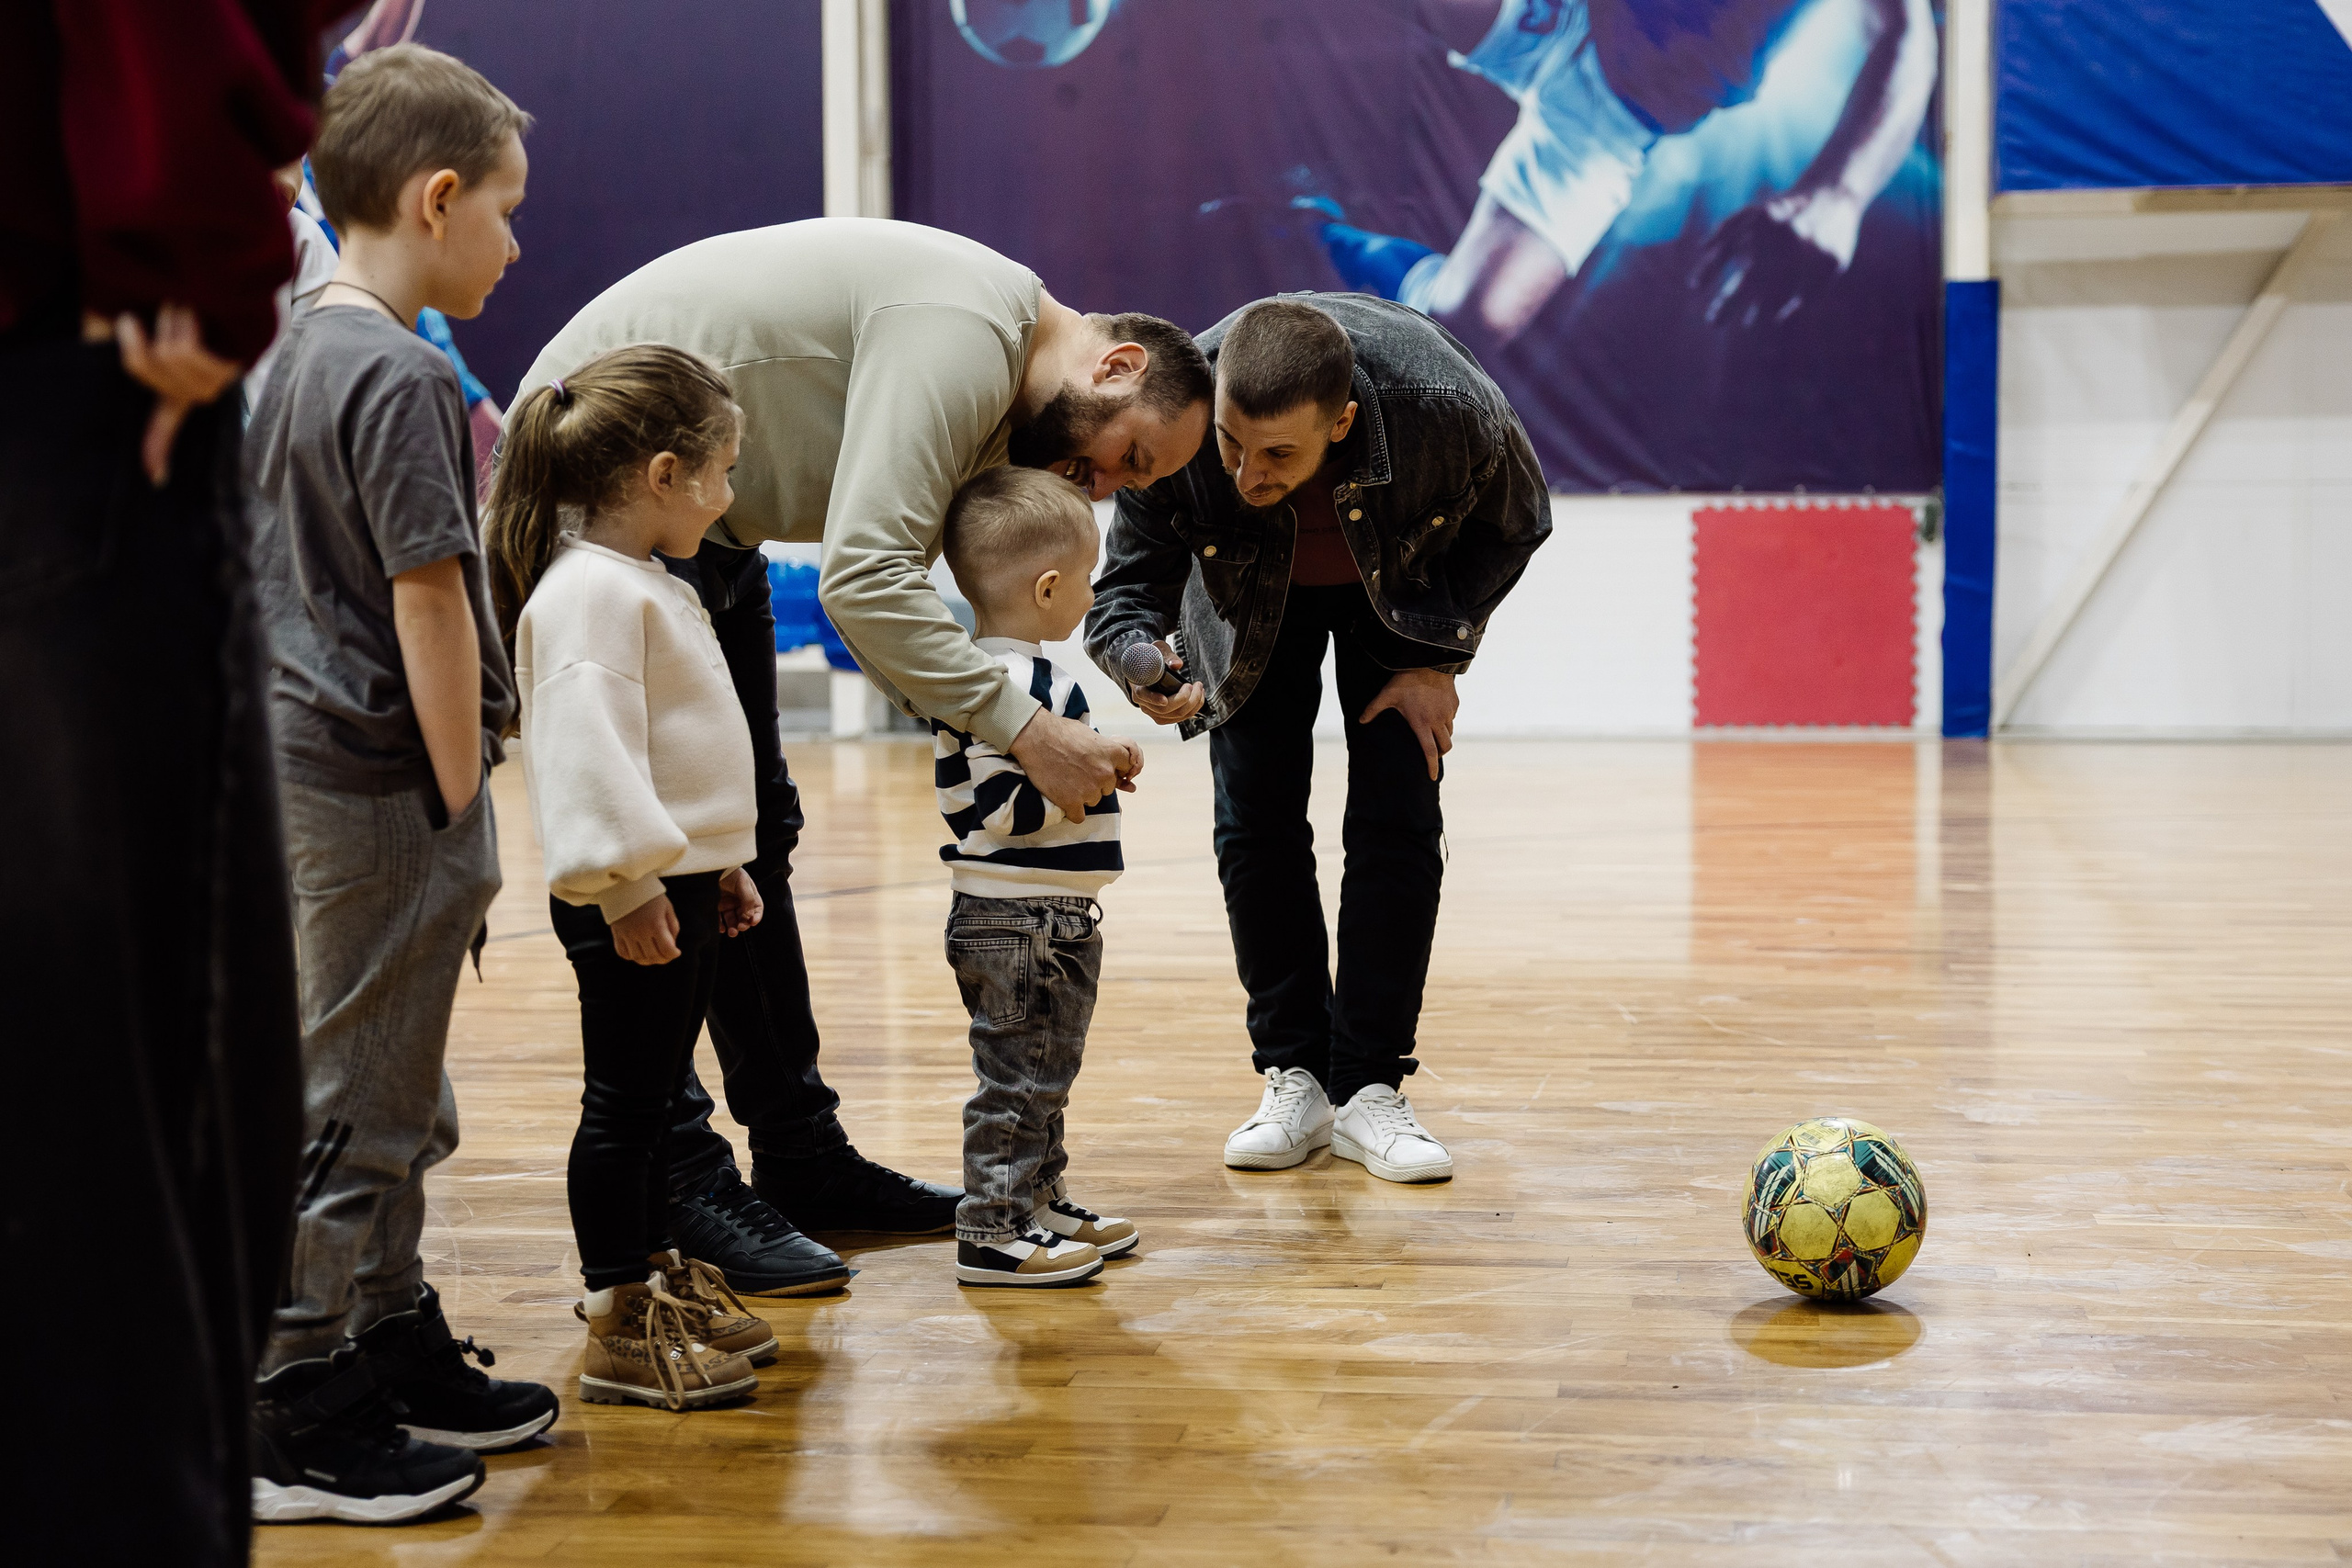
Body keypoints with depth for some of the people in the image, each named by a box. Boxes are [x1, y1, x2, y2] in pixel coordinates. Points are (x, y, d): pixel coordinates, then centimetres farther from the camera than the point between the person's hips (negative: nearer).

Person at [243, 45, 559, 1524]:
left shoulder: (297, 352, 12)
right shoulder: (405, 377, -17)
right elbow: (429, 601, -19)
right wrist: (466, 801, -15)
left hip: (306, 758, 10)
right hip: (382, 789, -9)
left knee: (389, 1088, 19)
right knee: (352, 1100, -1)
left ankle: (397, 1348, 31)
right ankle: (297, 1421, 7)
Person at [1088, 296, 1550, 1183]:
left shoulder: (1446, 406, -40)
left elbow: (1514, 521, -16)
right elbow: (1127, 587, -29)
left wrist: (1441, 659, -14)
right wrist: (1145, 661, -52)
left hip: (1403, 586, -1)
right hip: (1251, 597, 1)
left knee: (1397, 825, -9)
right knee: (1256, 824, -6)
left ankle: (1367, 1089, 0)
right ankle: (1294, 1076, 6)